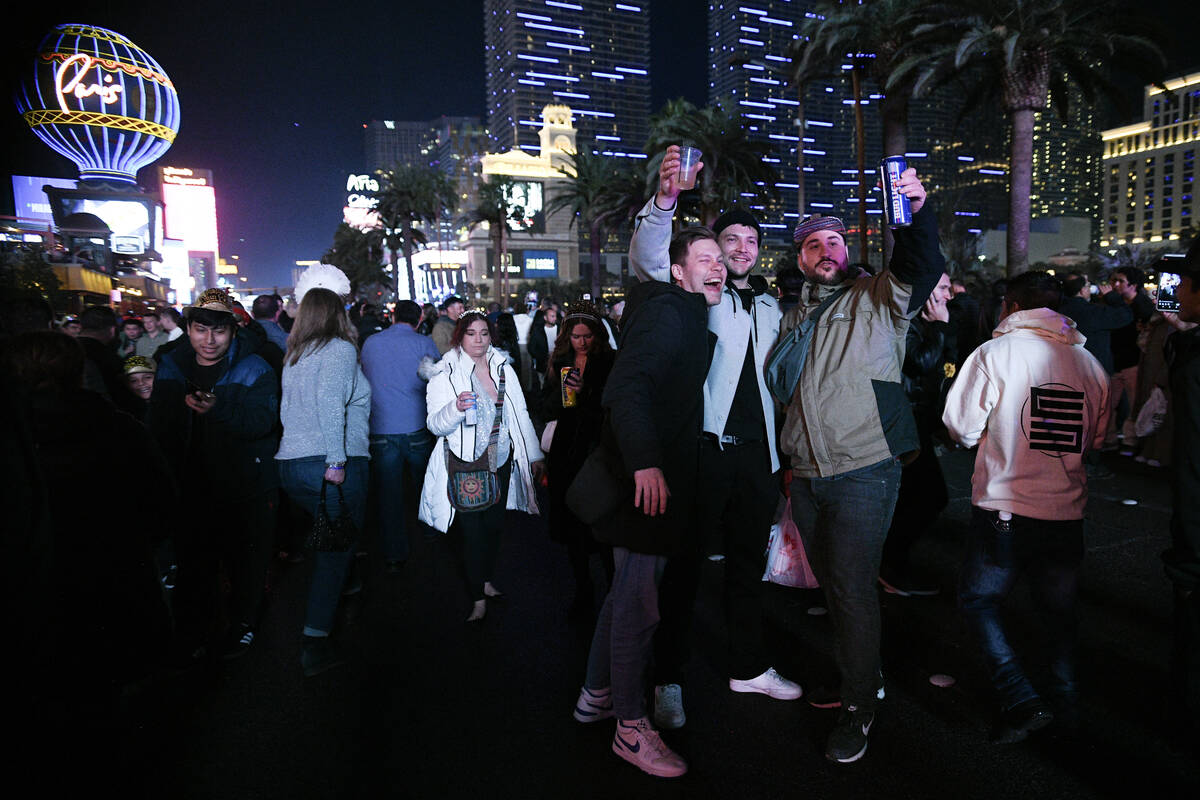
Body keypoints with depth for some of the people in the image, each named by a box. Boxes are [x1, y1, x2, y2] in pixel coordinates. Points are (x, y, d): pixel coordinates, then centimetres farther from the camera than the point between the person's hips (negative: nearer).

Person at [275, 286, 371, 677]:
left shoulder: (294, 356, 15)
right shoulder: (340, 349, -6)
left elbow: (289, 409, 13)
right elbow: (329, 402, -19)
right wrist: (337, 461, -21)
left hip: (290, 464, 7)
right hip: (331, 463, -7)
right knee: (337, 547, 0)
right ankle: (315, 643, -1)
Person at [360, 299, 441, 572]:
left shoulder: (370, 343, 7)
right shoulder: (424, 343, -2)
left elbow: (365, 378, 17)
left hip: (381, 429, 2)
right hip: (417, 427, -1)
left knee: (387, 491, 6)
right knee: (425, 484, 19)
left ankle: (394, 555, 11)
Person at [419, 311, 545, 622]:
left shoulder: (504, 369, 5)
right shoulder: (444, 374, -7)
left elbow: (520, 415, 13)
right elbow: (435, 424, -13)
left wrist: (535, 455, 15)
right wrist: (456, 408, -32)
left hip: (501, 462, 4)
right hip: (464, 466, -4)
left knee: (494, 524, 11)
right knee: (471, 530, -1)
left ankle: (487, 581, 32)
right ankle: (478, 599, 12)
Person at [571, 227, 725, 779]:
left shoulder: (688, 316, 18)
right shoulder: (667, 310, -14)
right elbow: (627, 388, -27)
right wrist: (645, 462, -35)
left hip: (656, 476, 11)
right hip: (646, 480, -11)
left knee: (627, 592, 21)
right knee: (640, 603, 0)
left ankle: (595, 694, 37)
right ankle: (630, 728, 16)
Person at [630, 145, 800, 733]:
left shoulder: (769, 305, 19)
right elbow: (647, 259, -17)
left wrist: (781, 445, 15)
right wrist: (664, 200, -33)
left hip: (757, 450, 6)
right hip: (705, 446, -6)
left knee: (748, 561, 15)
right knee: (685, 563, 1)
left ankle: (749, 667, 31)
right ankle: (668, 680, 13)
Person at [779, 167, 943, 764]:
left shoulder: (878, 299, 1)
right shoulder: (793, 317, 15)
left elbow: (922, 267, -20)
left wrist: (916, 214, -38)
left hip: (864, 469, -5)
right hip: (807, 474, 5)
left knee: (852, 585, -4)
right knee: (832, 583, 15)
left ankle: (859, 706, 14)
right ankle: (859, 678, 35)